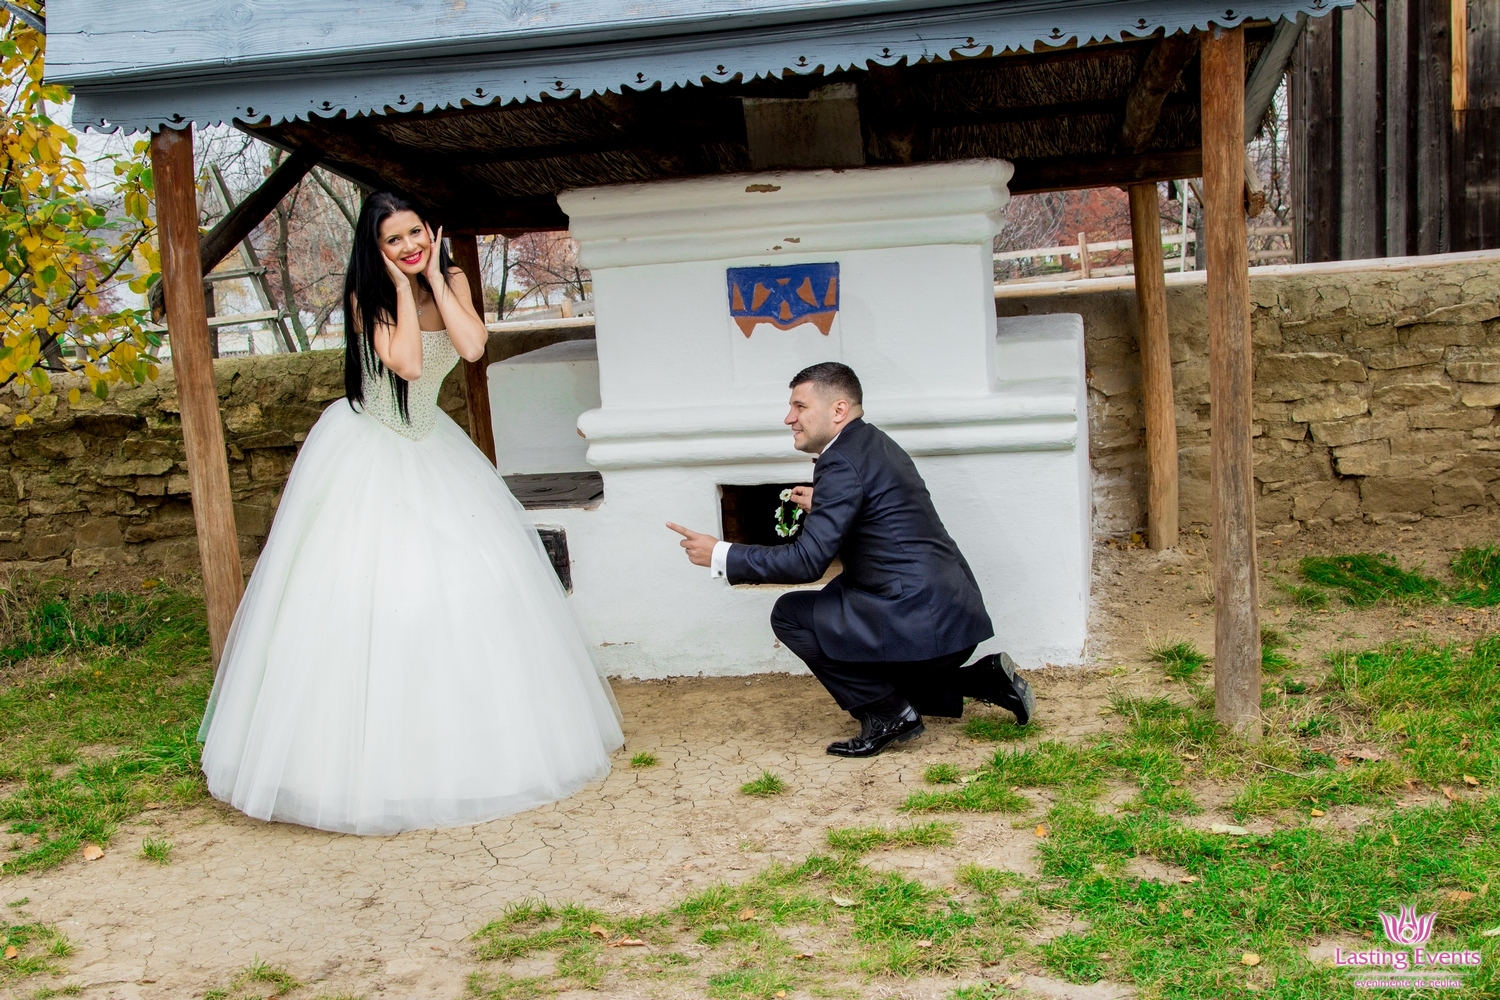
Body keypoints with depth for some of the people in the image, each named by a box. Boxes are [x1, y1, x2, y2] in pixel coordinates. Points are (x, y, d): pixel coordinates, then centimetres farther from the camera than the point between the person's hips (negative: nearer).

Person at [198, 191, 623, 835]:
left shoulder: (452, 281, 0)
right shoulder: (367, 297, -12)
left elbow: (472, 346, -17)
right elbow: (408, 362, -26)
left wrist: (433, 277, -15)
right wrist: (402, 285, -20)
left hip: (431, 450, 5)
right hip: (366, 454, -5)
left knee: (474, 584, 3)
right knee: (365, 596, -7)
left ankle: (469, 743, 19)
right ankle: (367, 755, 4)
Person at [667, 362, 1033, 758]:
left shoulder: (842, 462, -15)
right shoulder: (874, 444, 14)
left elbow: (807, 560, -18)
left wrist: (720, 556, -11)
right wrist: (821, 506, 26)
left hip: (920, 626, -10)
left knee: (789, 614, -2)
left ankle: (887, 711, -1)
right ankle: (986, 679, 18)